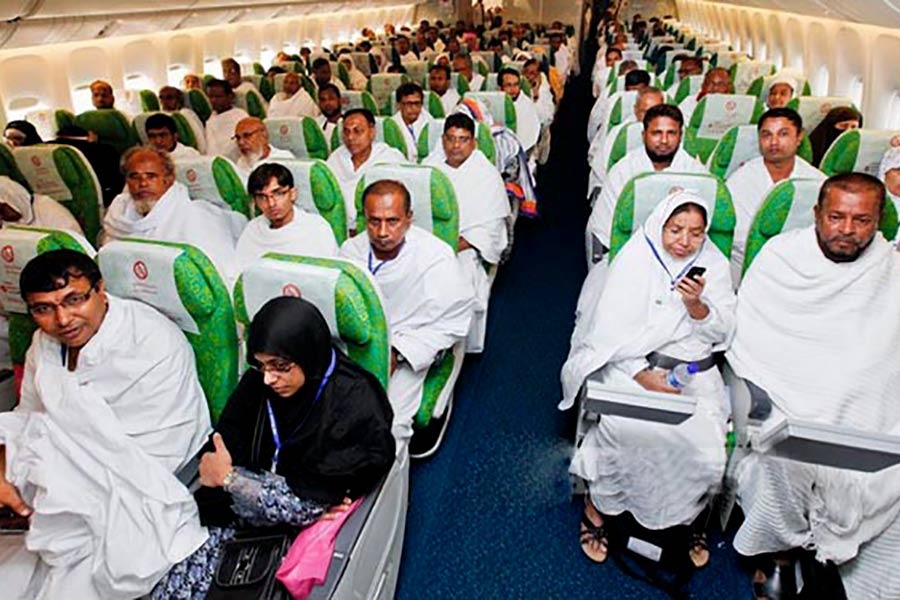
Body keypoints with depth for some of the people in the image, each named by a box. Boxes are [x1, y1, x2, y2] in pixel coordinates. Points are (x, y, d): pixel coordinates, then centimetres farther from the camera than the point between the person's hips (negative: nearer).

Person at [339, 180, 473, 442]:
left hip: (406, 354, -3)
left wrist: (397, 353, -18)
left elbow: (453, 323, -11)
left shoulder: (436, 258, -13)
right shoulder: (351, 250, 1)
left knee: (388, 427, -22)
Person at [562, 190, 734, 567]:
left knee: (705, 448, -18)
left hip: (693, 370, 3)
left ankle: (689, 515, 16)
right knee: (624, 428, -29)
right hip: (633, 362, -2)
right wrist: (642, 375, -17)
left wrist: (697, 305, -13)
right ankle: (596, 506, -2)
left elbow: (722, 332, 7)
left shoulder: (714, 264, 9)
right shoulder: (636, 257, -1)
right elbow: (612, 328, -7)